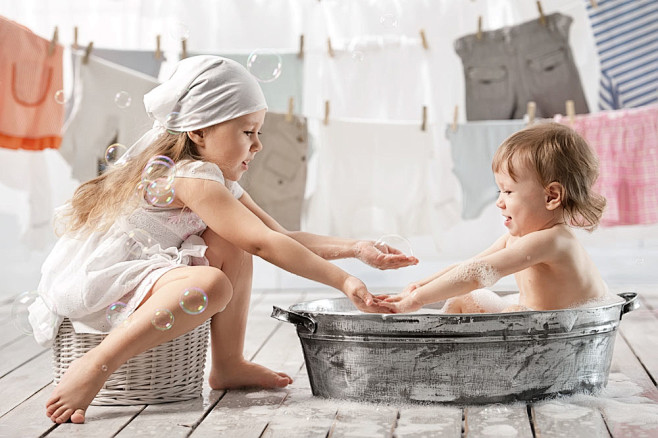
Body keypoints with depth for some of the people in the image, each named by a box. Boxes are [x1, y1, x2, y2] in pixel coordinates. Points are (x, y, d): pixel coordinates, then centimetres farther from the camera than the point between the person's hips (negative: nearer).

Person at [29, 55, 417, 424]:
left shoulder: (221, 183, 13)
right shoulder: (194, 177, -20)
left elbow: (282, 236, 9)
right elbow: (264, 243, -25)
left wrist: (355, 248, -1)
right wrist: (342, 280, -23)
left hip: (133, 277, 10)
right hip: (91, 283, -10)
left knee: (231, 248, 0)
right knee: (212, 285, -31)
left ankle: (228, 365, 4)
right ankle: (97, 365, -26)